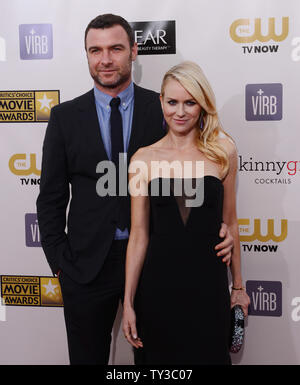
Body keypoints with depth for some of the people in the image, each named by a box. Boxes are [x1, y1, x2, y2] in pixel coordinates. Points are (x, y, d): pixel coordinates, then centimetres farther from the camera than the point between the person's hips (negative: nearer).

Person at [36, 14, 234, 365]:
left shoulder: (163, 109, -2)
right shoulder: (65, 117, 1)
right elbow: (51, 196, 3)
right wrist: (59, 261, -2)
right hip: (87, 263, 1)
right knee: (87, 356, 17)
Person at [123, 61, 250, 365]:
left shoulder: (223, 151, -1)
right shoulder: (144, 158, -2)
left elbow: (228, 222, 6)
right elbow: (139, 235, -2)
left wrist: (238, 285, 11)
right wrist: (128, 302, -2)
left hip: (208, 283, 0)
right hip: (158, 284, 0)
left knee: (209, 355, 12)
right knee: (159, 358, 14)